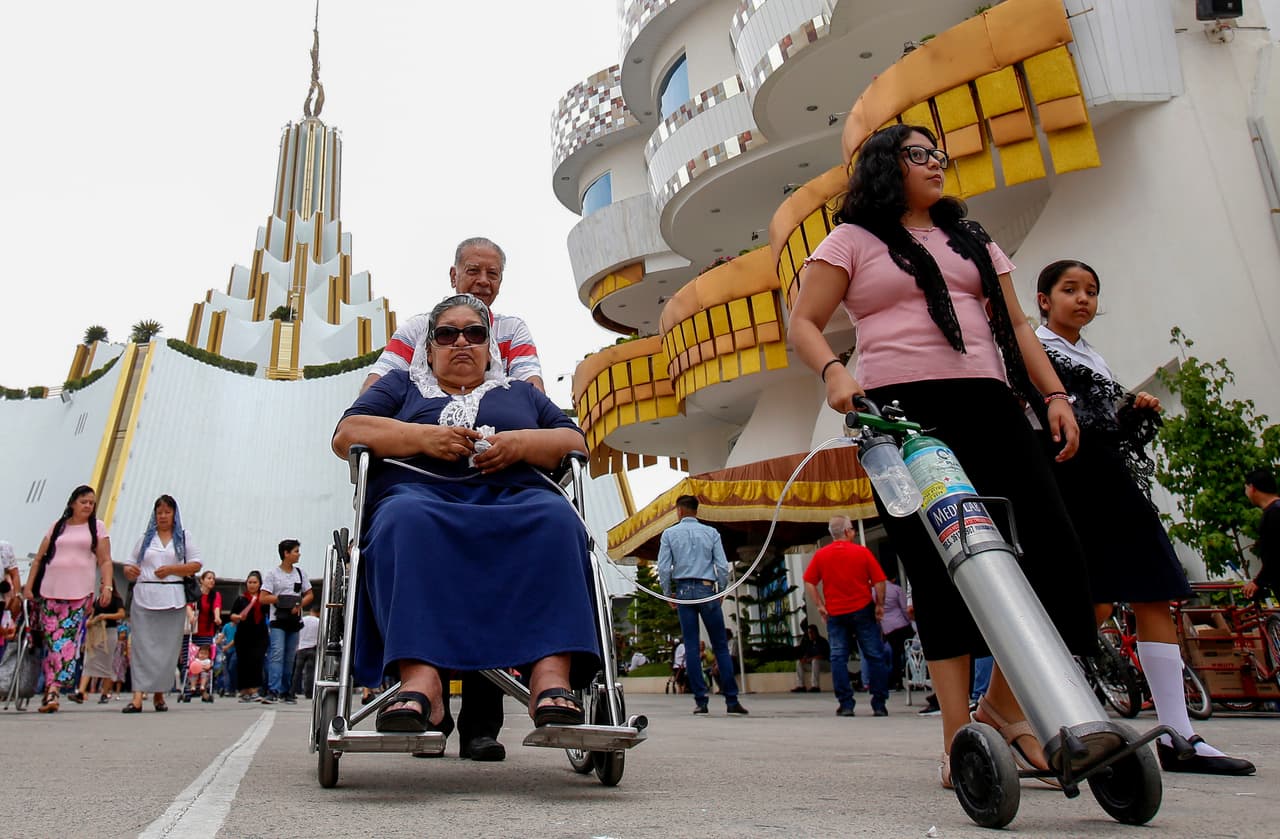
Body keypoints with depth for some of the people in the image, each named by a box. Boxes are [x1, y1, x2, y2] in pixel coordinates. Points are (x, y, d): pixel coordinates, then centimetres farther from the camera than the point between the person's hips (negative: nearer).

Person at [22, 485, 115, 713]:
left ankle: (53, 690, -16)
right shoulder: (58, 526, 13)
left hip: (80, 592, -2)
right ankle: (49, 689, 12)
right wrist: (28, 587, 6)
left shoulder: (97, 527, 10)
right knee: (50, 639, 3)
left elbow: (105, 561, 5)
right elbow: (39, 559, 14)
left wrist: (107, 586, -6)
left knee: (67, 641, -12)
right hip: (50, 590, 2)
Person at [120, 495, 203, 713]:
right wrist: (129, 570, -9)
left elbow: (196, 564, 4)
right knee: (141, 646, -8)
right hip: (144, 597, 1)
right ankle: (138, 697, -12)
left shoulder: (184, 536, 12)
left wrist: (171, 569, -10)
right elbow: (129, 563, 14)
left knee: (167, 647, 1)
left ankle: (159, 694, 12)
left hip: (172, 599, -1)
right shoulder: (146, 538, 17)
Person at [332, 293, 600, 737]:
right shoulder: (401, 385, 30)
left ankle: (552, 678, -48)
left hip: (513, 498, 1)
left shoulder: (521, 393, 32)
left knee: (556, 520, -35)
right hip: (420, 491, 0)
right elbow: (346, 435, 14)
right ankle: (420, 679, -51)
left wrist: (522, 443, -3)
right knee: (406, 523, -38)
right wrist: (423, 436, -3)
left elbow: (574, 442, 19)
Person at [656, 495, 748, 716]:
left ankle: (700, 701, 0)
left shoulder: (669, 533, 5)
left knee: (691, 647, 3)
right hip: (707, 590, 0)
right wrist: (721, 591, 12)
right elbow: (723, 566, 0)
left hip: (683, 591, 0)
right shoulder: (711, 533, 5)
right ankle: (731, 700, 0)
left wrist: (668, 595, 10)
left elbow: (663, 568, -1)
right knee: (721, 647, 3)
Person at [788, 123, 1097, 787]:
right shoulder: (852, 241, 12)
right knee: (939, 565, -8)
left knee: (1050, 546, -6)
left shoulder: (971, 239, 27)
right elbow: (804, 323, 3)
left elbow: (1014, 324, 22)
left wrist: (1053, 394, 10)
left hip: (987, 406, 5)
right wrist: (833, 373, -17)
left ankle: (1004, 704, 12)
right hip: (901, 412, -5)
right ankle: (959, 738, -1)